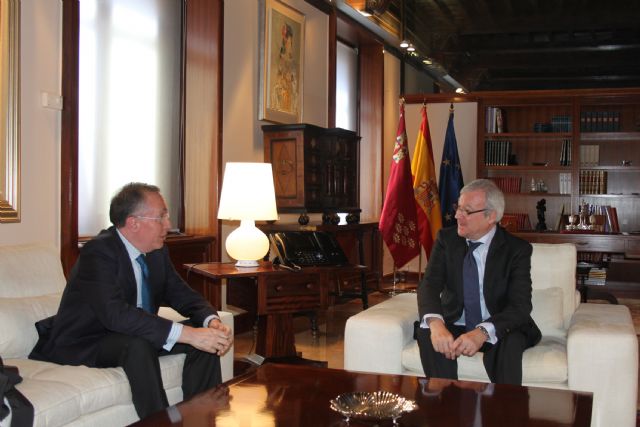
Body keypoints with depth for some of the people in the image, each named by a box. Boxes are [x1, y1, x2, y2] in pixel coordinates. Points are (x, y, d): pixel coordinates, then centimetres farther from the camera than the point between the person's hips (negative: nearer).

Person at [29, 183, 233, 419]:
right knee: (139, 345, -36)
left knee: (206, 337, -9)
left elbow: (182, 295, 4)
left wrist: (213, 322, -19)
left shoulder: (157, 251, 0)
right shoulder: (98, 252, -25)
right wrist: (187, 334, -41)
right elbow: (116, 313, -37)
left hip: (134, 334, 8)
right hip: (83, 344, -7)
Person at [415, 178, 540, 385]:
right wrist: (435, 323, -37)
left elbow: (521, 305, -20)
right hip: (454, 326, 2)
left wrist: (482, 332, -40)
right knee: (426, 333, -28)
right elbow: (429, 284, -14)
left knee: (510, 342, -34)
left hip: (497, 329, -2)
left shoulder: (517, 249, -10)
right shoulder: (447, 238, -2)